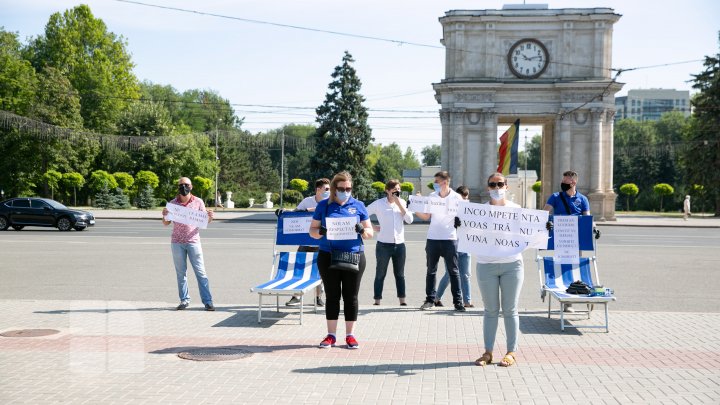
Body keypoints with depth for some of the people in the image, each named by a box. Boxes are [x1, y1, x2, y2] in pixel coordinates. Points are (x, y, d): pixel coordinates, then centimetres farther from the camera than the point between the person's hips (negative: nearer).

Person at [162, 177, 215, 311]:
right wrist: (164, 215, -14)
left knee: (200, 272, -2)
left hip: (193, 241, -1)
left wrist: (210, 217, -15)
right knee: (181, 273, 5)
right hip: (177, 242, 1)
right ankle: (184, 300, 13)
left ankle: (207, 301, -1)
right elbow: (166, 223, 8)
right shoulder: (172, 203, 4)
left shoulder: (198, 202, 2)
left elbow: (205, 221, 7)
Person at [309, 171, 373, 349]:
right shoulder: (323, 205, 5)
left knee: (351, 296, 5)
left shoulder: (358, 206, 5)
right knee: (332, 295, 6)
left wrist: (362, 229, -15)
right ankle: (331, 335, 15)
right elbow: (312, 230, 6)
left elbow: (370, 232, 8)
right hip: (328, 257, 0)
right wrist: (320, 232, -16)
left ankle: (350, 335, 15)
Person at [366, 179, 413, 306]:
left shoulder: (402, 202, 9)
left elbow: (409, 220, -2)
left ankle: (402, 300, 14)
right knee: (380, 274, 3)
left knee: (400, 274, 9)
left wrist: (399, 204, -7)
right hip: (384, 244, -3)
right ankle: (377, 300, 8)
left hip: (399, 244, 3)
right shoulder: (378, 204, -2)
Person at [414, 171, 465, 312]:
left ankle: (458, 301, 4)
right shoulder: (432, 196, 8)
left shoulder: (456, 197, -1)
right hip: (432, 238, 3)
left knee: (453, 271, 1)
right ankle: (430, 299, 11)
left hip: (450, 239, -3)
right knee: (431, 270, 5)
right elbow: (426, 217, 9)